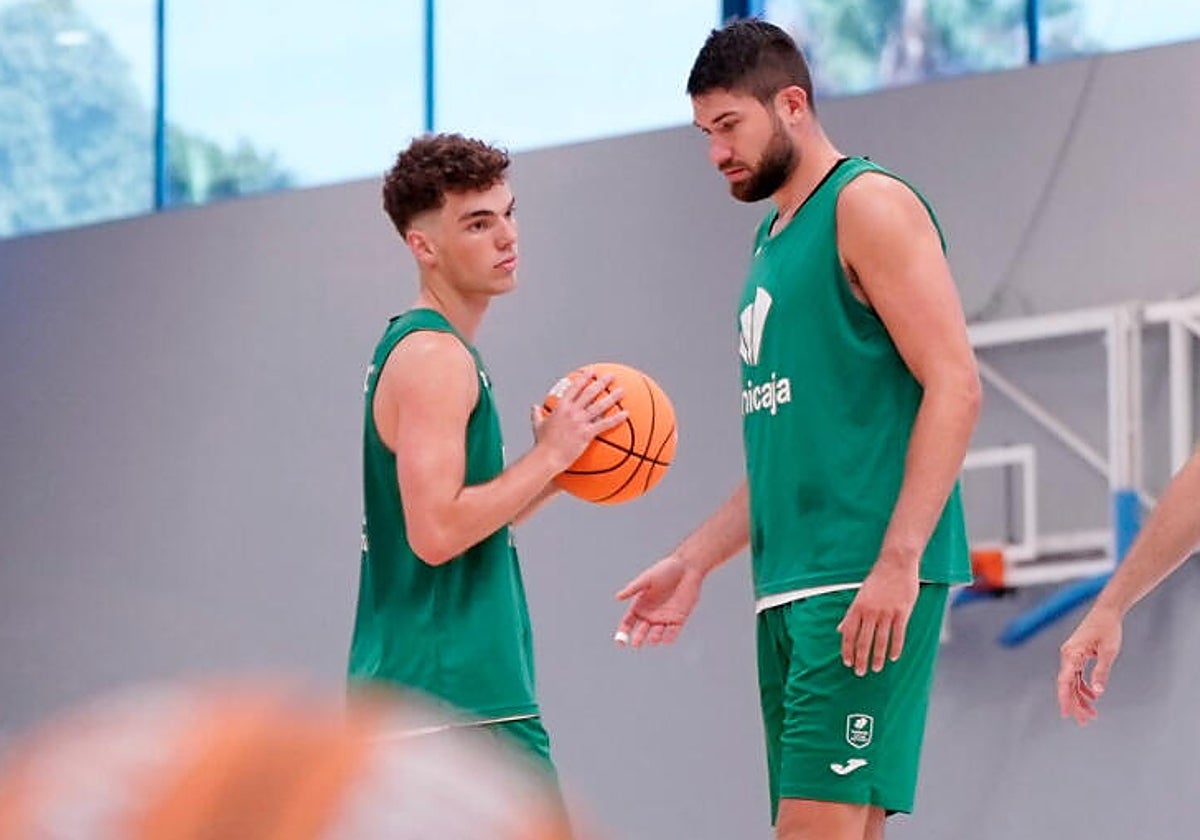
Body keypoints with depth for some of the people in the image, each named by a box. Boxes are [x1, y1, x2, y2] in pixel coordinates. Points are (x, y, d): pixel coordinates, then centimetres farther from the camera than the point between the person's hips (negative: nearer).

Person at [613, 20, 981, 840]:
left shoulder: (867, 206, -5)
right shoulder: (773, 241, 22)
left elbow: (954, 385, -14)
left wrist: (898, 560, -22)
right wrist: (695, 561, 20)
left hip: (863, 587, -9)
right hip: (789, 587, 9)